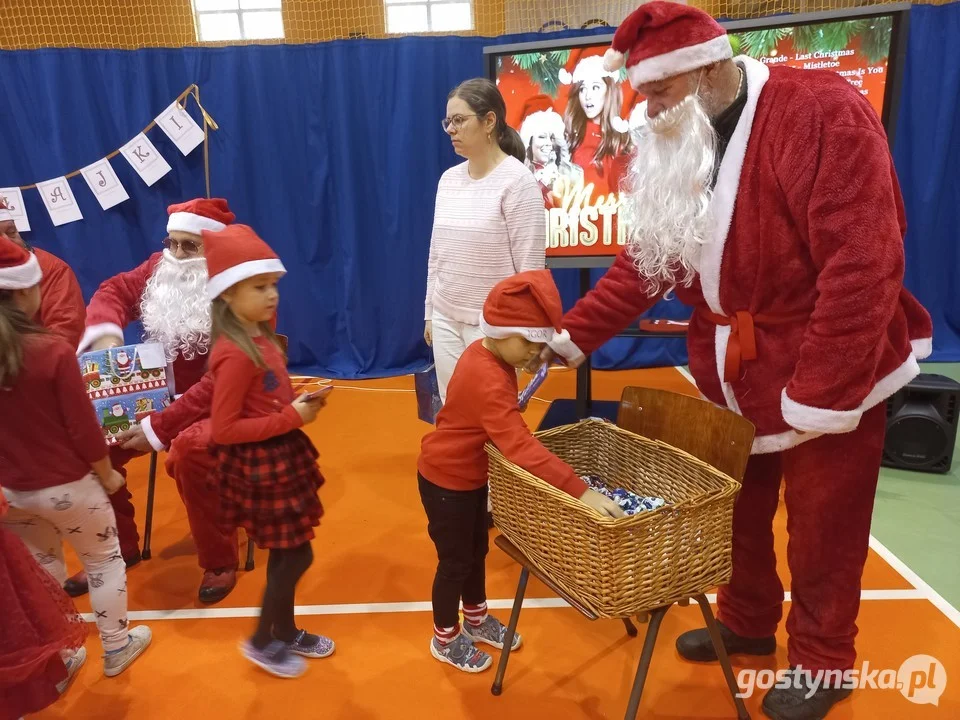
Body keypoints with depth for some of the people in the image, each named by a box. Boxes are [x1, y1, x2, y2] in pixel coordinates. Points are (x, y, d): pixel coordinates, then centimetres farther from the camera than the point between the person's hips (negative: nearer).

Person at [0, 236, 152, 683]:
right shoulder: (53, 352, -22)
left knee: (40, 571, 23)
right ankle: (116, 649, 33)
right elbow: (84, 429, -17)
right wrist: (108, 476, -1)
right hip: (68, 487, -5)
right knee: (104, 563, 17)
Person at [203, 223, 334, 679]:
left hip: (280, 455, 9)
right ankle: (261, 642, 25)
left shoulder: (258, 337, 4)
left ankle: (286, 632, 38)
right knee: (296, 556, 4)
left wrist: (301, 401, -3)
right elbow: (222, 430, -24)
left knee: (285, 555, 20)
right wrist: (292, 418, -22)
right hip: (261, 464, -9)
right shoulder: (236, 354, -23)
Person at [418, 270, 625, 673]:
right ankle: (445, 639, 32)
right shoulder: (488, 380, -36)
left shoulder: (489, 356, -4)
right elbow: (521, 448, -46)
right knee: (455, 561, 9)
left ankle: (476, 619, 46)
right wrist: (581, 491, -50)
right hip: (446, 480, -9)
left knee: (477, 550, 23)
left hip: (471, 474, 9)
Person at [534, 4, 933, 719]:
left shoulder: (823, 113, -20)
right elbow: (646, 262, 3)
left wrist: (821, 396, -24)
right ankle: (748, 623, 44)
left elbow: (863, 264, -25)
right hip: (732, 377, 6)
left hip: (831, 376, -6)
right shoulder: (674, 150, 2)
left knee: (821, 528, 11)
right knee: (737, 512, 20)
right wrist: (571, 334, -4)